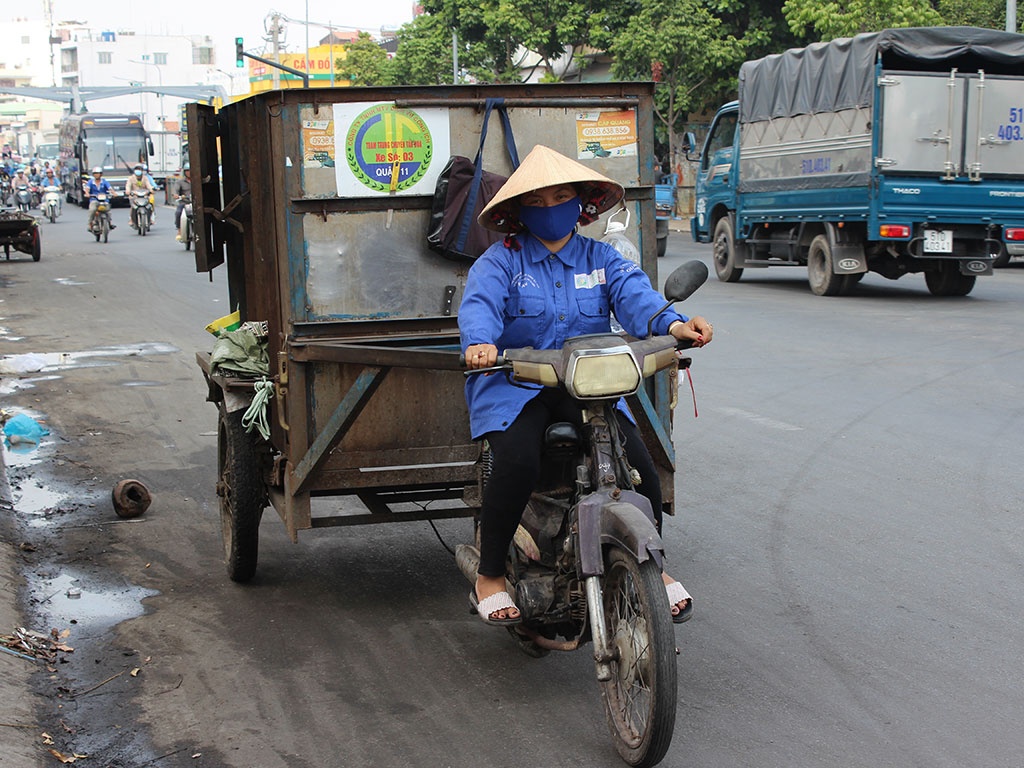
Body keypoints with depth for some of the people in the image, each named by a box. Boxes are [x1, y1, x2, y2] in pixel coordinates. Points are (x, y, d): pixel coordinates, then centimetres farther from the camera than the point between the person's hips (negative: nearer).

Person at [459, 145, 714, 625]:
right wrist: (480, 342, -39)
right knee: (517, 463, -31)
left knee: (638, 464, -16)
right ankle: (489, 575, -7)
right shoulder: (501, 261, 4)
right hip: (515, 386, -2)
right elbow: (479, 303, -15)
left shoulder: (600, 258, 13)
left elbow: (634, 294, -6)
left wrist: (672, 324, -28)